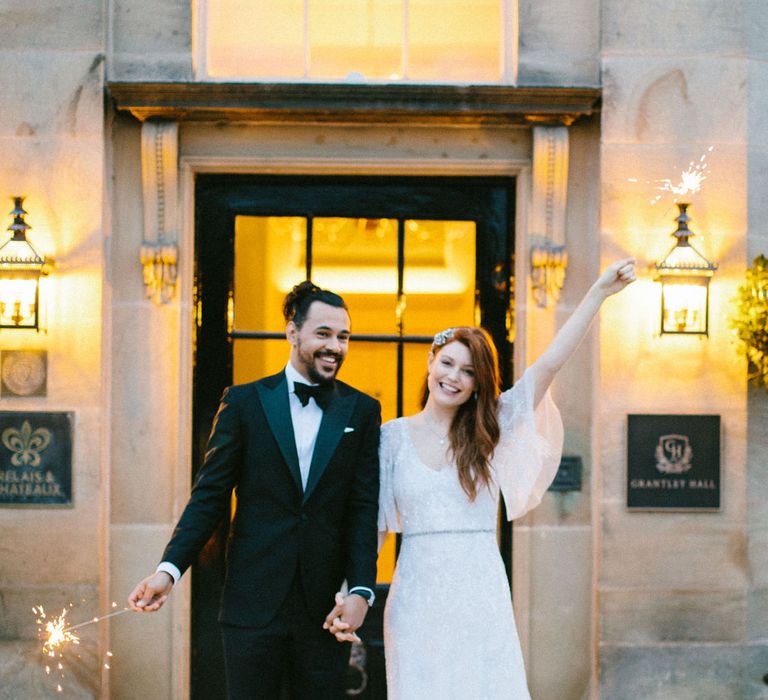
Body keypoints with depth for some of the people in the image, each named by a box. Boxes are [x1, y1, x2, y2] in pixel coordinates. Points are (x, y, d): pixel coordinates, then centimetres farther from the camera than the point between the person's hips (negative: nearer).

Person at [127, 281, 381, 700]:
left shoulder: (362, 411, 6)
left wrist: (361, 590, -9)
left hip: (326, 609, 1)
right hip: (254, 603, -1)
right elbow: (210, 495, 1)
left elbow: (364, 508, 2)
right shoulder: (244, 402, 3)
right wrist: (169, 568, -11)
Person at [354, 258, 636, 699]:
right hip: (417, 594, 0)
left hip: (481, 594, 1)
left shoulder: (489, 431, 5)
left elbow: (550, 364, -4)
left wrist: (600, 293, -12)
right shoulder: (393, 436, 5)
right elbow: (372, 525, 4)